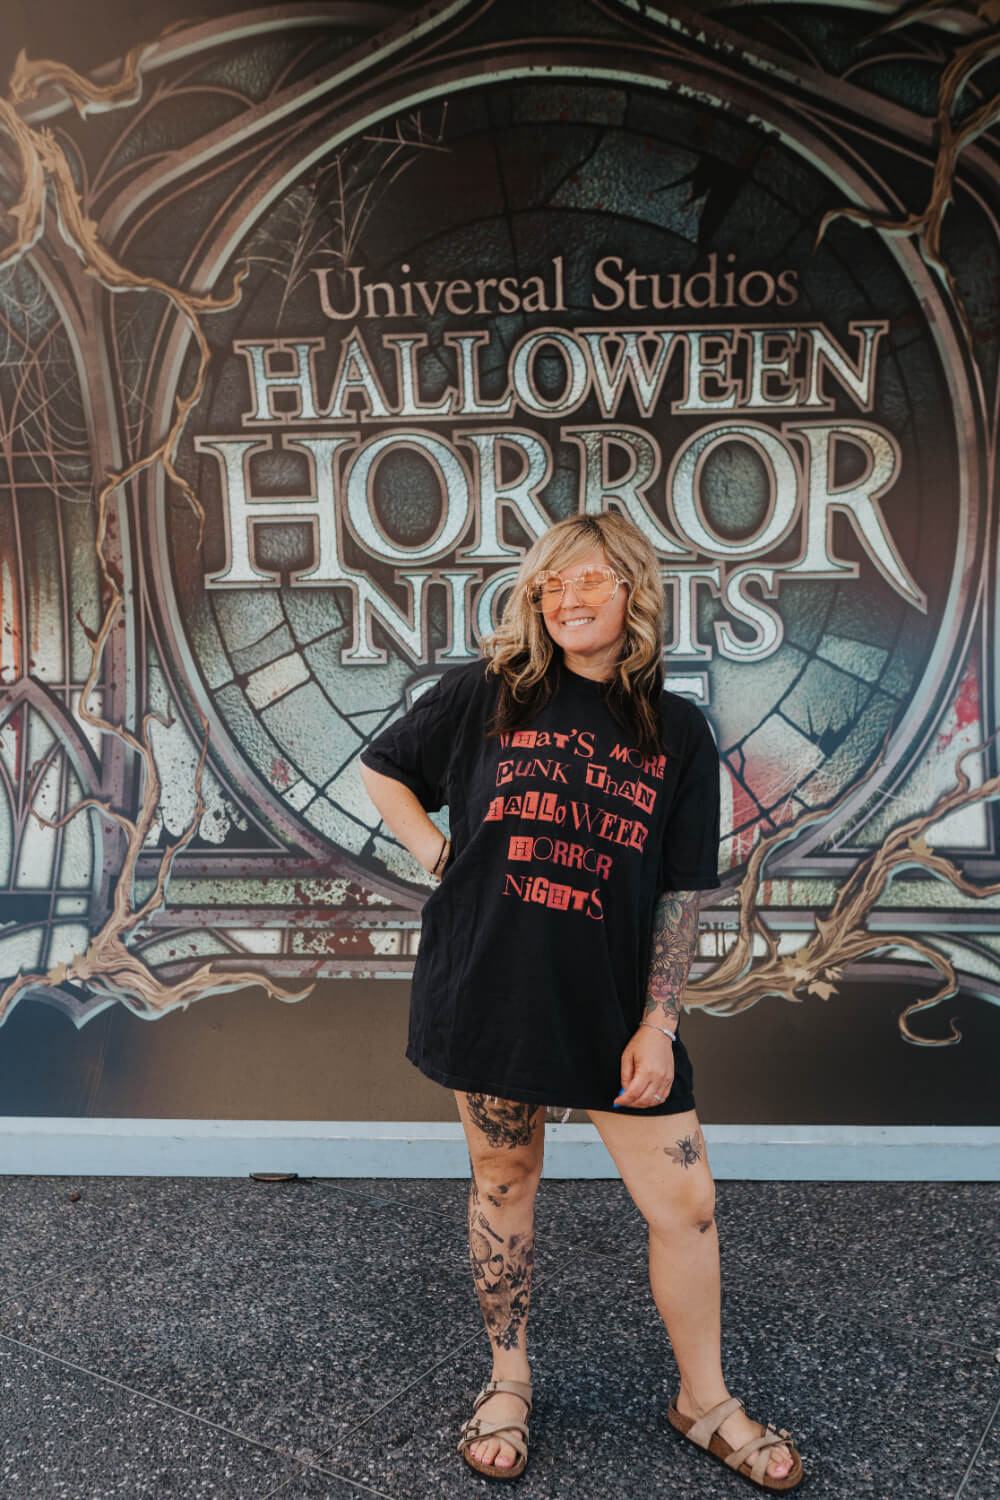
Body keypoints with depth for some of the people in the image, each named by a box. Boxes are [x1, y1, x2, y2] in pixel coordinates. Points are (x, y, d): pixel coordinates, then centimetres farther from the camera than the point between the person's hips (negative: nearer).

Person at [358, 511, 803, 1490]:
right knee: (503, 1183, 14)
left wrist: (658, 1022, -4)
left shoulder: (677, 731, 2)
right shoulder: (484, 695, -1)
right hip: (486, 989, 0)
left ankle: (705, 1402, 31)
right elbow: (381, 770, 12)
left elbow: (681, 891, 1)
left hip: (612, 1002, 1)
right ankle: (508, 1382, 38)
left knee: (685, 1201, 6)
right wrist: (439, 857, -1)